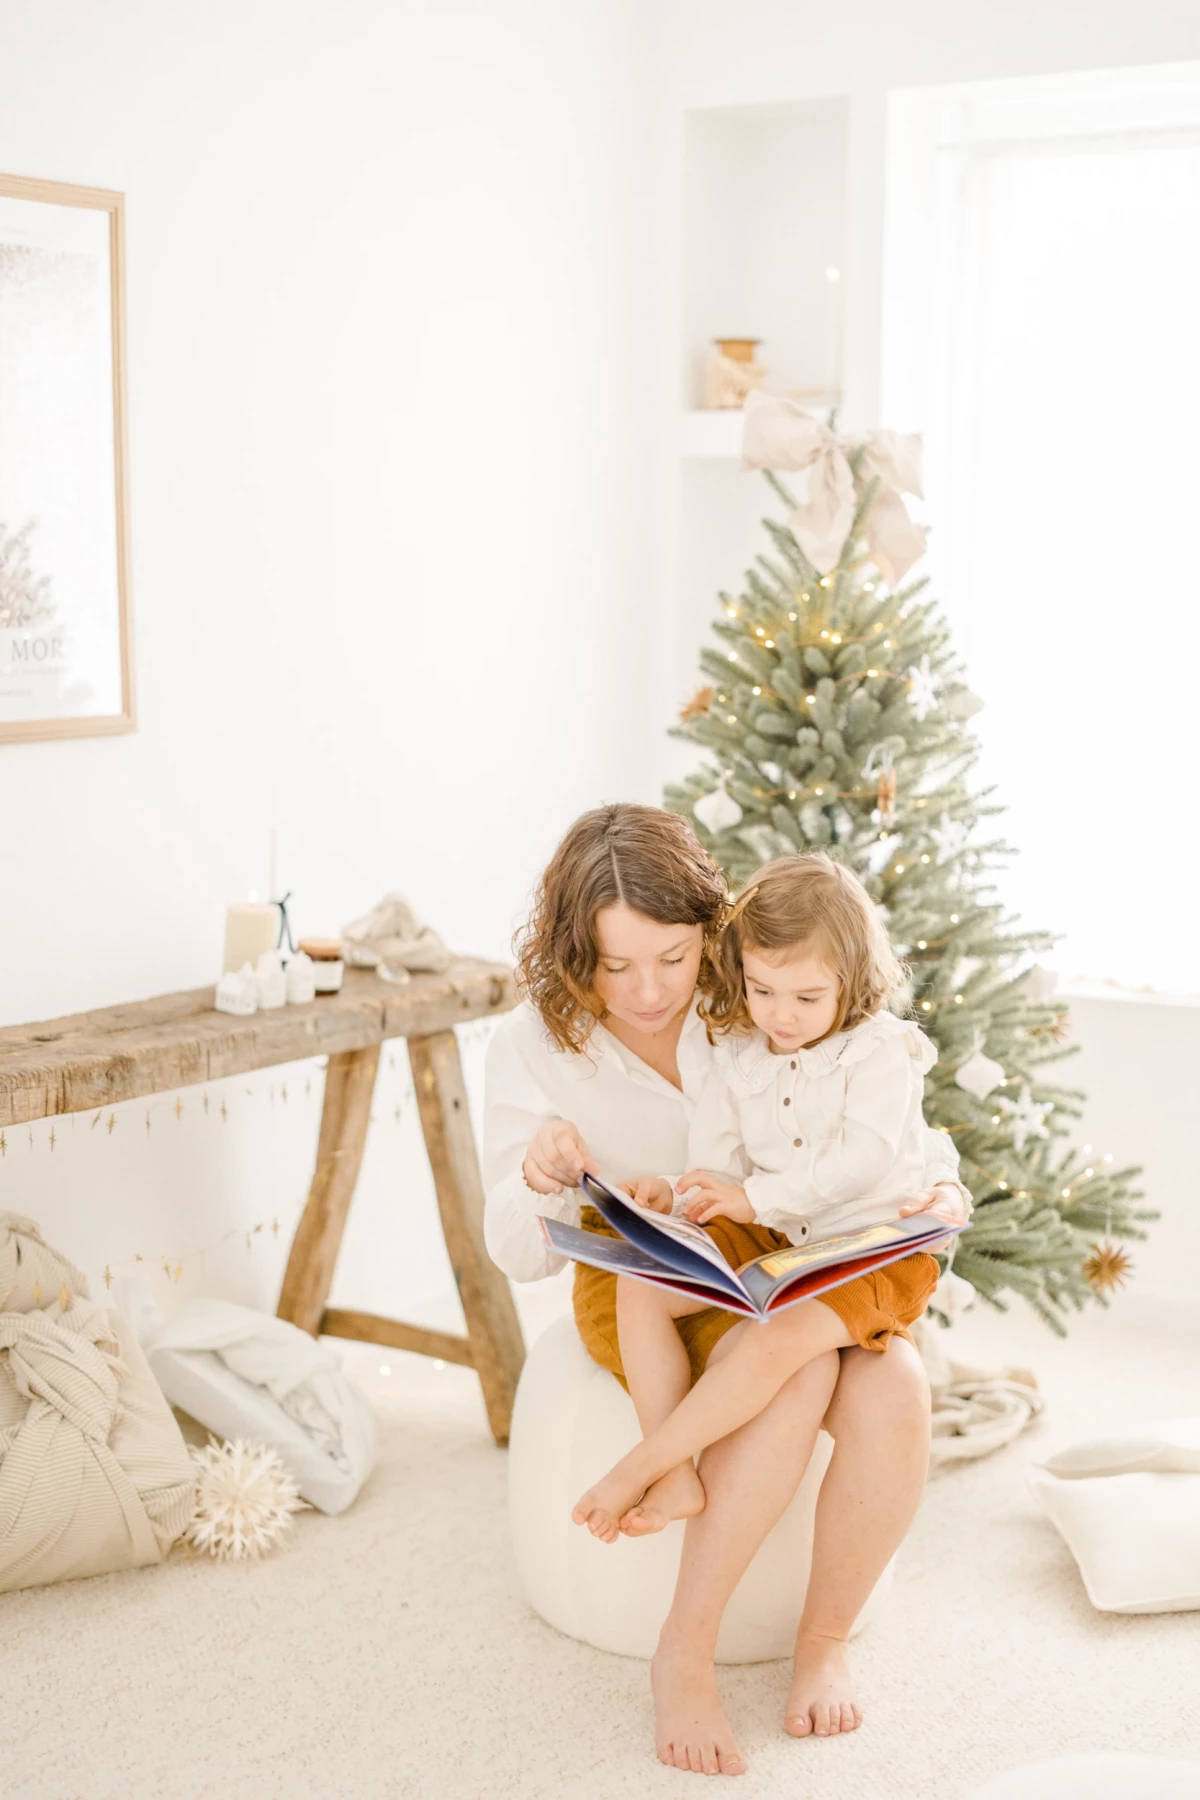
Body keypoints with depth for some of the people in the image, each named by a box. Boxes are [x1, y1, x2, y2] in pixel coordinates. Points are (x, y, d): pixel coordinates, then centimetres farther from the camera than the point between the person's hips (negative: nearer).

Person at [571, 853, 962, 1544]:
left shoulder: (880, 1051, -10)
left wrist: (757, 1197, -27)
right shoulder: (740, 1055, 7)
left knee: (775, 1341, -34)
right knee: (639, 1286, -13)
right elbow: (720, 1156, 6)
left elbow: (864, 1158, -21)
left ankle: (640, 1468, -21)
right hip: (770, 1244, 7)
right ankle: (679, 1474, -18)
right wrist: (682, 1195, -18)